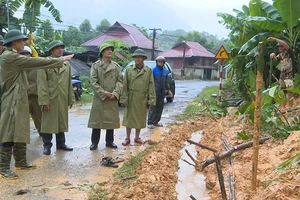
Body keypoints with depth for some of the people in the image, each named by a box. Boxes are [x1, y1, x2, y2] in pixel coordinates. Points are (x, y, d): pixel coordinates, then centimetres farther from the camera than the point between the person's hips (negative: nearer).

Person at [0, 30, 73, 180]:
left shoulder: (12, 57, 16)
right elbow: (36, 62, -19)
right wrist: (60, 60, -14)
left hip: (18, 100, 11)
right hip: (12, 102, -11)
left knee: (21, 132, 15)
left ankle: (20, 161, 24)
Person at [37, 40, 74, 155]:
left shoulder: (66, 65, 13)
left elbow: (69, 83, 14)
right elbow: (42, 84, -10)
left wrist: (71, 99, 10)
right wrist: (44, 101, -16)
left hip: (63, 99, 5)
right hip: (50, 99, -5)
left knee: (62, 122, 12)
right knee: (48, 122, 3)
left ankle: (61, 143, 24)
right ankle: (47, 145, 13)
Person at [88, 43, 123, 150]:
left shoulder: (116, 66, 8)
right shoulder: (95, 65, -1)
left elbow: (120, 81, 4)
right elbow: (93, 82, -8)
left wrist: (115, 93, -11)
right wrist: (104, 94, -14)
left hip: (113, 98, 3)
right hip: (99, 98, -3)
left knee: (111, 120, 9)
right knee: (97, 120, 1)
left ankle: (109, 141, 22)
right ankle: (94, 142, 12)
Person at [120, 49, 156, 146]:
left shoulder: (148, 70, 1)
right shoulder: (129, 70, 1)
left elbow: (151, 86, -1)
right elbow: (125, 85, -1)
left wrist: (151, 99, -7)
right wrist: (124, 98, -8)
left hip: (142, 99, 1)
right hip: (131, 98, -1)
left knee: (140, 118, 9)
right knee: (129, 117, 4)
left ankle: (137, 137, 24)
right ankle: (127, 138, 15)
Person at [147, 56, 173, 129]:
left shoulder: (165, 71, 13)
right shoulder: (153, 70, -5)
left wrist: (168, 90, 15)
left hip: (162, 92, 6)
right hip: (155, 92, -6)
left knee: (160, 108, 9)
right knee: (153, 108, -6)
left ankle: (156, 121, 19)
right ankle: (150, 123, -4)